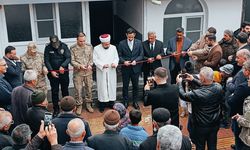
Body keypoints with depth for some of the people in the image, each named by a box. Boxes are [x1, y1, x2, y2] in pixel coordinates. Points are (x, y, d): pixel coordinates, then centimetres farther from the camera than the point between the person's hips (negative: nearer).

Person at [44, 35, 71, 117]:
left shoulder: (64, 46, -6)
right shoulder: (48, 48, -5)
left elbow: (68, 58, -10)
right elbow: (46, 61, -4)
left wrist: (63, 66, -25)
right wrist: (51, 71, -13)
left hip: (64, 72, 0)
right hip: (53, 73, 0)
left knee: (65, 90, 12)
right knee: (54, 91, 5)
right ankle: (56, 109, 15)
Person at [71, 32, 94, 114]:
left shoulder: (89, 46, 1)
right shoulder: (73, 48, -6)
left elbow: (91, 58, 5)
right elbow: (72, 61, -6)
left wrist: (90, 65, -13)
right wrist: (80, 66, -20)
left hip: (88, 72, 2)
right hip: (78, 72, -2)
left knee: (89, 88, 11)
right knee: (78, 90, 2)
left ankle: (88, 104, 26)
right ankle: (79, 105, 16)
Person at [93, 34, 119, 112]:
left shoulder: (113, 48, 4)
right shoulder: (96, 48, -4)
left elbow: (116, 58, 6)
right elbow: (95, 60, -6)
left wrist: (115, 63, -15)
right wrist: (102, 65, -20)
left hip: (111, 71, 2)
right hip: (101, 72, -2)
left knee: (112, 86, 6)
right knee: (102, 87, 1)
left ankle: (111, 103, 18)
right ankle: (102, 104, 9)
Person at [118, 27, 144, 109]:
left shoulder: (139, 43, 0)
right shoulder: (122, 43, -3)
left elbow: (141, 55, 1)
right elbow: (119, 56, 0)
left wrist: (135, 60, -15)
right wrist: (124, 61, -17)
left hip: (136, 68, 1)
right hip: (125, 68, -1)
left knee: (135, 86, 10)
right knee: (125, 86, 8)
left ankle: (135, 102, 23)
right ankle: (125, 102, 21)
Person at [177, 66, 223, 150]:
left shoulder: (197, 94, -33)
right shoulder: (218, 87, -16)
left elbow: (183, 95, -15)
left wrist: (179, 83, 1)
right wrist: (193, 80, 12)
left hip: (201, 126, -5)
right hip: (215, 124, 5)